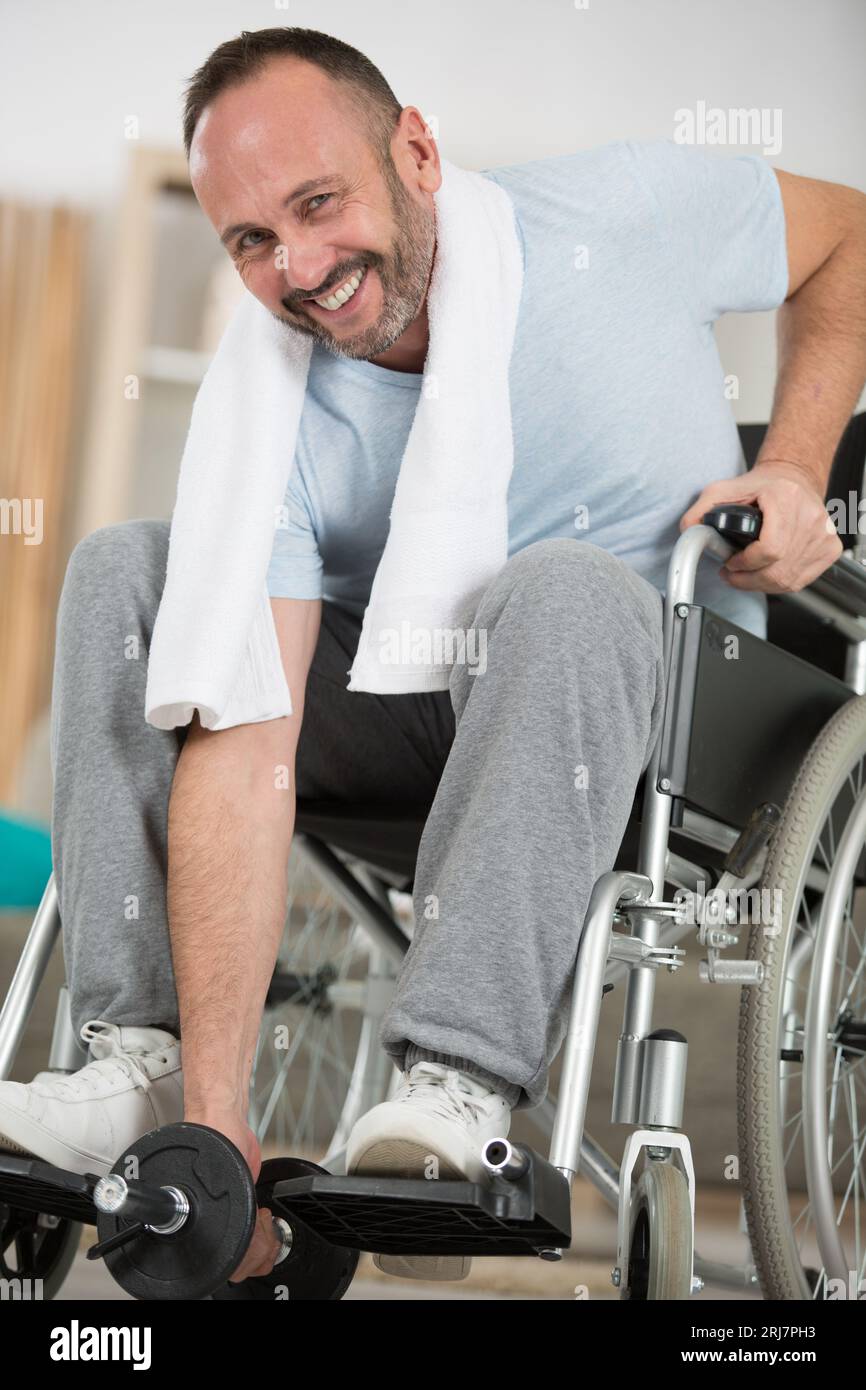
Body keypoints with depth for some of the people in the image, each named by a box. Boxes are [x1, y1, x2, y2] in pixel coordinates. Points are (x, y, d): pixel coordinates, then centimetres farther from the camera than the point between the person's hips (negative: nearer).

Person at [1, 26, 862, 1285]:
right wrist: (216, 1121, -34)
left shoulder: (617, 217, -18)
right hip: (408, 704, 3)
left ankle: (459, 1091, -41)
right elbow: (243, 752, -27)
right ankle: (143, 1064, -22)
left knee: (568, 583, -36)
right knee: (123, 571, -14)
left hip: (661, 689, -2)